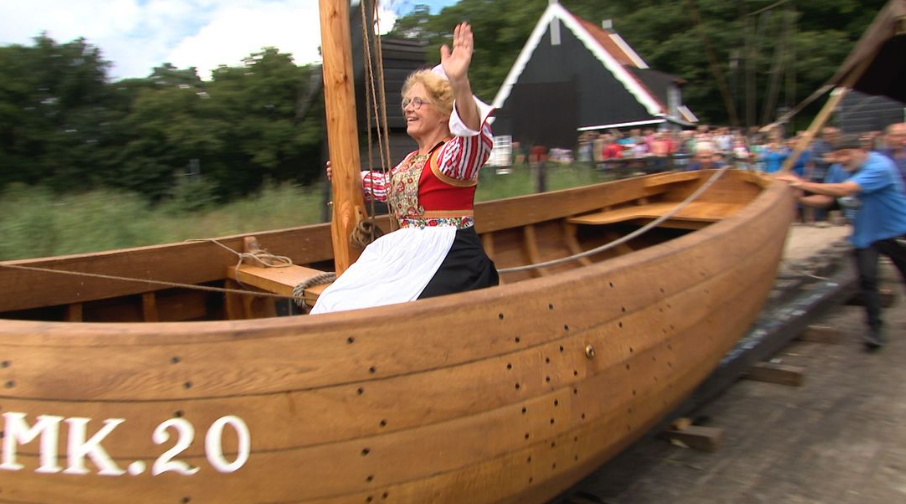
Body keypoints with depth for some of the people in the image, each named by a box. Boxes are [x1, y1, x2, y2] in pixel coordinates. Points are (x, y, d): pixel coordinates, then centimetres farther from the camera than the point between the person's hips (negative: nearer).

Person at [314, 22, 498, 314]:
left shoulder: (454, 154, -9)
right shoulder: (411, 161, 17)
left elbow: (471, 134, -34)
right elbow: (390, 185, 39)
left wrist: (460, 83, -50)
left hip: (449, 261, -9)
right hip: (409, 257, 9)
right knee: (336, 303, 1)